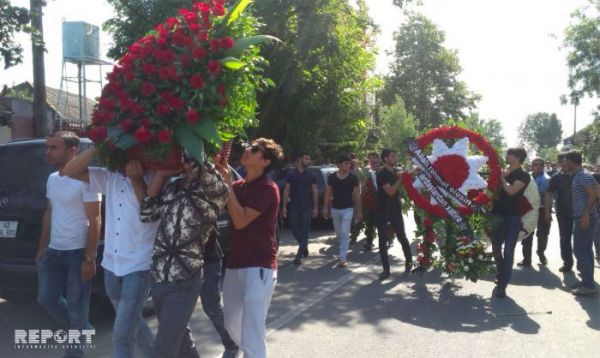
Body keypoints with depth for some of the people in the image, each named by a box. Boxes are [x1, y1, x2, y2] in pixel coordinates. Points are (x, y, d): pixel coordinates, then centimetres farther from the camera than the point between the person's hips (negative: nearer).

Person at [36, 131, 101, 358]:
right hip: (53, 251, 8)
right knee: (46, 298, 13)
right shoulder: (52, 179, 10)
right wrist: (42, 247, 18)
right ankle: (81, 330, 34)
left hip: (77, 253, -8)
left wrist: (89, 258, -18)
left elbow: (94, 221, -16)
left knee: (76, 305, 3)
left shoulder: (85, 179, -15)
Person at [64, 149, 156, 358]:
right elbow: (70, 171, -1)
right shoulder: (109, 178, 5)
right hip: (111, 265, 6)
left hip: (139, 267, -6)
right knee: (132, 323, 22)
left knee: (122, 336, -7)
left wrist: (136, 178, -25)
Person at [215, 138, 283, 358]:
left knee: (252, 334, -8)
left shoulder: (268, 188, -12)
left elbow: (240, 221, -20)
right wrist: (217, 173, -10)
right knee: (231, 323, 20)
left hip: (259, 267, -8)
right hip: (235, 264, 8)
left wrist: (227, 183, -16)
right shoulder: (238, 186, 11)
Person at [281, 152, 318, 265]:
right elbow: (286, 190, 2)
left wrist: (315, 207, 0)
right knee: (295, 230, 8)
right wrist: (284, 206, -4)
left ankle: (299, 256, -2)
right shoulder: (291, 174, 2)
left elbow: (315, 191, 5)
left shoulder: (311, 176, 4)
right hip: (294, 207, 1)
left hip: (307, 207, -1)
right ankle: (304, 246, 35)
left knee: (304, 231, -5)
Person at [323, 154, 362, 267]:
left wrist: (359, 211, -3)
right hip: (334, 209, 3)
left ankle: (342, 259, -6)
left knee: (345, 234, -8)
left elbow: (357, 195, -3)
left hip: (347, 209, -3)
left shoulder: (353, 178, -6)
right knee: (339, 233, 16)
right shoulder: (331, 177, -1)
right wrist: (325, 208, 1)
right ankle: (343, 249, 40)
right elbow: (328, 193, 5)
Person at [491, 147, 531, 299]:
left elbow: (511, 190, -20)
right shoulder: (503, 171, 12)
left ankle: (502, 285, -2)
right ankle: (503, 279, 32)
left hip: (513, 217, -5)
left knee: (508, 251, -5)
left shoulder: (524, 176, -5)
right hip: (498, 214, 6)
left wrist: (503, 178, -8)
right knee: (496, 249, 12)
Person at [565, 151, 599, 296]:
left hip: (584, 217, -10)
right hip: (585, 217, 10)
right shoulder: (581, 175, 15)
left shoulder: (582, 176, -14)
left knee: (579, 250, -8)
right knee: (586, 250, 13)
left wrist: (585, 214, -26)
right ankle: (587, 281, 19)